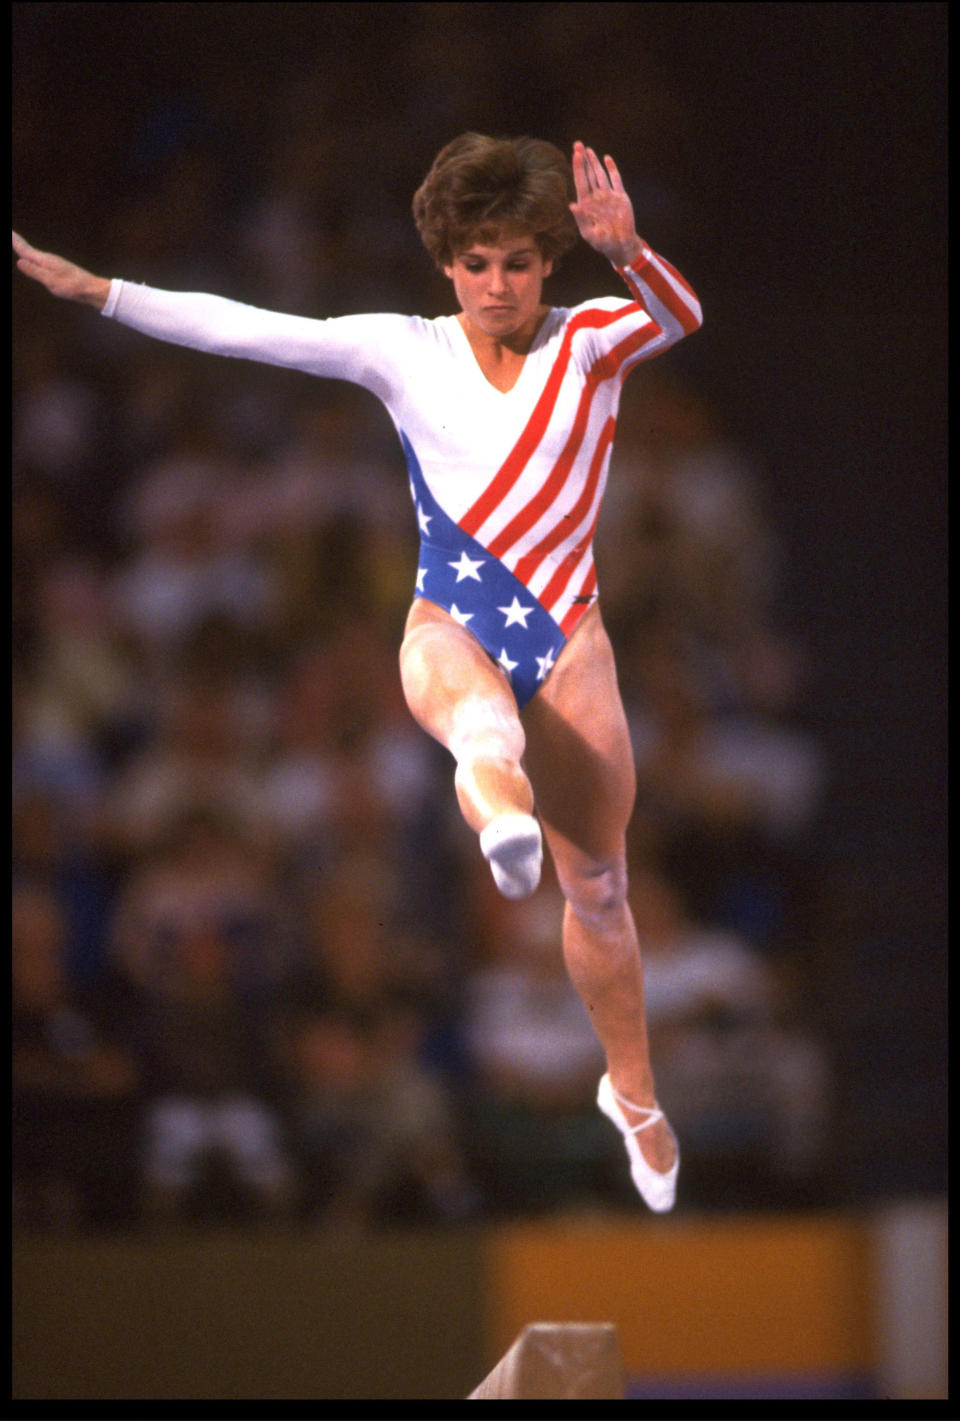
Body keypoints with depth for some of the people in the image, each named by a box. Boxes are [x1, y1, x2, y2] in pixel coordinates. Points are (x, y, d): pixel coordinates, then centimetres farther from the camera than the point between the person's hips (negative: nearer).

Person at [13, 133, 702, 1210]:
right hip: (450, 627, -1)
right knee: (483, 722, -41)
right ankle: (495, 799, -78)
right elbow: (244, 330, 1)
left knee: (598, 884, 10)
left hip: (568, 637, 2)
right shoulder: (404, 353, 4)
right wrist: (99, 294, -5)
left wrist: (628, 252, -41)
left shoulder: (588, 343, 2)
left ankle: (632, 1091, 30)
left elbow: (680, 319, -20)